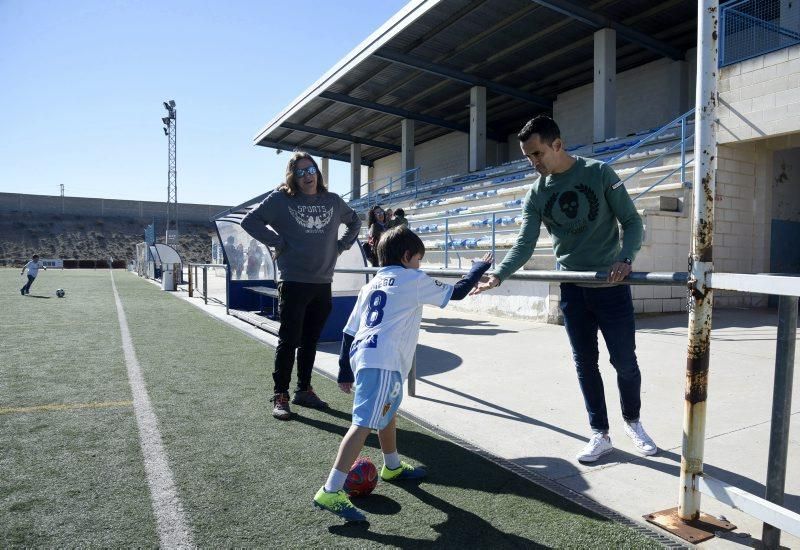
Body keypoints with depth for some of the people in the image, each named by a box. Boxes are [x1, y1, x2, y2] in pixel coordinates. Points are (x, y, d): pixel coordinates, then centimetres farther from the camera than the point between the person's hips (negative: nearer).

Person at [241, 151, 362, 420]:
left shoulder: (333, 201, 10)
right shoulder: (281, 199, -2)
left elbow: (355, 221, 26)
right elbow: (250, 221, -4)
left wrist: (342, 245, 12)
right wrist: (277, 242, -9)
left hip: (323, 283, 4)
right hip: (293, 282, -4)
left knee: (310, 341, 13)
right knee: (289, 340, -1)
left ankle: (304, 390, 25)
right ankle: (280, 395, 10)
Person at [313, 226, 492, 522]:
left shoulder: (371, 285, 22)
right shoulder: (415, 281, 4)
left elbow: (349, 331, 20)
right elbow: (456, 292, 11)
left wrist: (345, 372, 25)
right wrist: (480, 267, 27)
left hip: (360, 355, 9)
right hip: (383, 363, -9)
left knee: (388, 411, 27)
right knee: (364, 423, -11)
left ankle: (392, 466, 46)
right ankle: (330, 491, -13)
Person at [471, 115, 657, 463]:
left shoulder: (599, 173, -6)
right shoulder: (537, 193, 2)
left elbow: (631, 221, -5)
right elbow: (525, 243, -4)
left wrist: (625, 258, -23)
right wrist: (498, 275, -19)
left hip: (611, 282, -2)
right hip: (572, 287, 3)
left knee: (625, 361, 6)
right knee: (585, 363, 7)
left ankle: (633, 422, 32)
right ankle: (600, 434, 21)